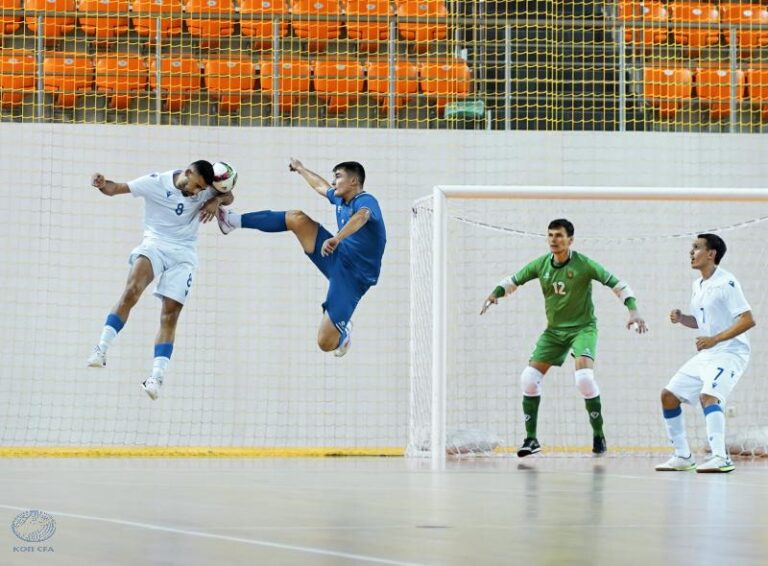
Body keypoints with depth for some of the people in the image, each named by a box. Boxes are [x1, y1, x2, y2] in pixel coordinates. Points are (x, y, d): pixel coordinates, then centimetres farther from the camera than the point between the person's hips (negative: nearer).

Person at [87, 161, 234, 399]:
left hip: (183, 255, 3)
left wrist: (216, 201, -9)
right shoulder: (156, 182, -10)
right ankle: (102, 349, -30)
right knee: (132, 291, -29)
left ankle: (157, 376, -3)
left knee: (170, 316, -6)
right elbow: (116, 188, -11)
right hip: (155, 245, -3)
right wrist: (102, 184, -34)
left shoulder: (204, 191, -1)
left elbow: (228, 196, 15)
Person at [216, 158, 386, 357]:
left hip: (352, 277, -8)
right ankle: (234, 221, 6)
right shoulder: (340, 199, 10)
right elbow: (320, 186, 34)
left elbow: (361, 216, -43)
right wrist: (301, 169, 49)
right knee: (296, 218, -5)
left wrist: (337, 238, -60)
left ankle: (343, 331, 20)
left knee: (326, 343, -16)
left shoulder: (366, 201, -18)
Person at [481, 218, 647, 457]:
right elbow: (513, 280, 9)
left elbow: (617, 283, -13)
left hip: (583, 327, -5)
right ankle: (531, 439, 6)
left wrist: (633, 310, -26)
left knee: (584, 377, -27)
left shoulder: (583, 264, -15)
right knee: (529, 378, -6)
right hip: (554, 330, 5)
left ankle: (599, 435, -9)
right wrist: (495, 294, -10)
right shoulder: (541, 265, -3)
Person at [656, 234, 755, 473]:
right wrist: (681, 318, 2)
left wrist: (715, 339, -26)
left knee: (708, 396, -31)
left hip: (729, 353, -9)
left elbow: (748, 320, -20)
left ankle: (720, 458, -37)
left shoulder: (726, 282, -15)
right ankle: (683, 456, 15)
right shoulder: (698, 285, 12)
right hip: (705, 355, 9)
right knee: (669, 395, 7)